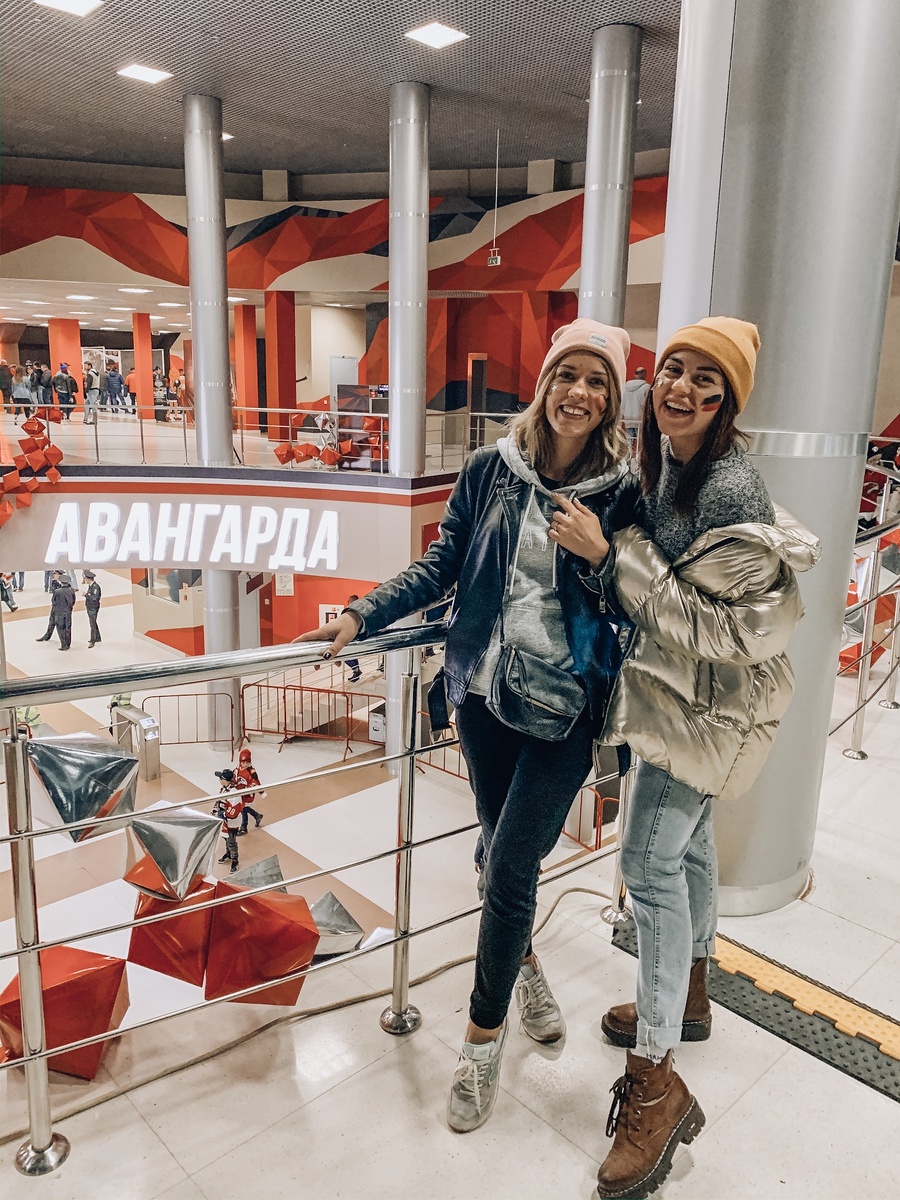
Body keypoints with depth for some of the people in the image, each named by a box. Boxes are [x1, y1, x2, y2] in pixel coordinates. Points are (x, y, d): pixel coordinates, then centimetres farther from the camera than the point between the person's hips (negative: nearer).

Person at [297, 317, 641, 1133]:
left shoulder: (622, 493, -7)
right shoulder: (492, 469, -2)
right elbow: (442, 566, 5)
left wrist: (597, 555, -20)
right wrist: (360, 616, -2)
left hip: (564, 707, -2)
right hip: (486, 691, 3)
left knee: (511, 865, -1)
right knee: (504, 853, 18)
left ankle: (485, 1031, 23)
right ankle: (524, 966, 48)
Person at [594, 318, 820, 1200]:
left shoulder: (729, 491, -26)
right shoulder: (665, 462, 3)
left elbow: (703, 621, -27)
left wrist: (618, 553, -26)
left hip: (710, 698, -9)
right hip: (677, 688, 9)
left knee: (651, 862, -7)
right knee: (686, 840, 21)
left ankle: (655, 1080, 6)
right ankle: (689, 996, 43)